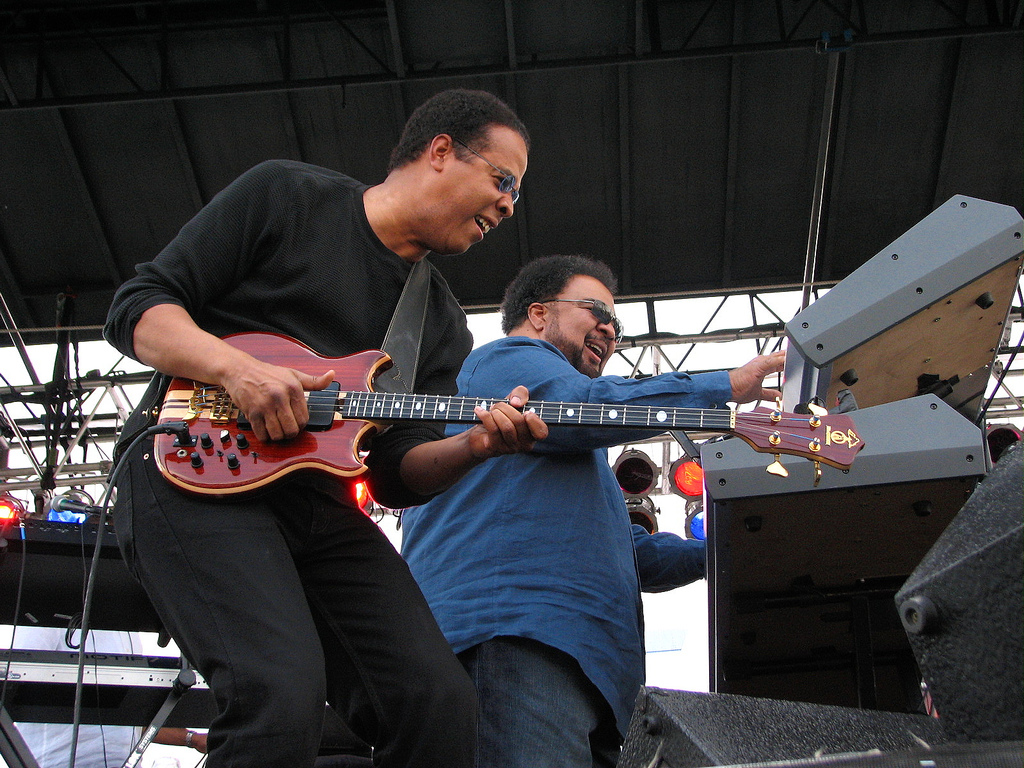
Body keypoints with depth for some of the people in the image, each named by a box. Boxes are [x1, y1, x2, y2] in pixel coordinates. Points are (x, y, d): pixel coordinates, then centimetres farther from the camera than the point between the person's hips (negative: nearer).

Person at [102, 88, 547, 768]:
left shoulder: (442, 324, 18)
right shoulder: (287, 195, 4)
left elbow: (396, 473, 11)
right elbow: (137, 308, 0)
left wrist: (474, 445, -11)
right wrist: (238, 368, -18)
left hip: (317, 505, 6)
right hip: (192, 472, -5)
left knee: (441, 706, -14)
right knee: (283, 694, -30)